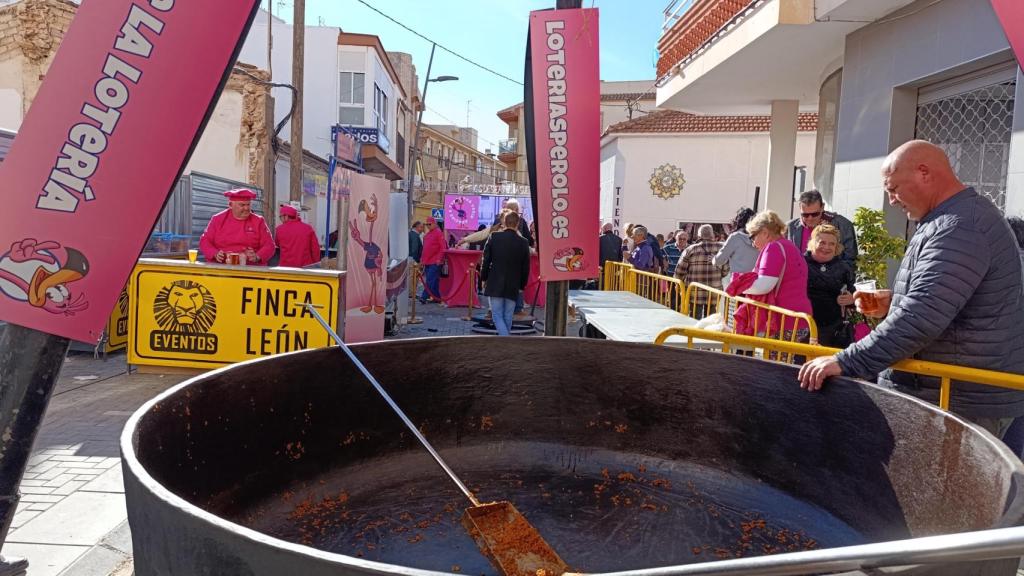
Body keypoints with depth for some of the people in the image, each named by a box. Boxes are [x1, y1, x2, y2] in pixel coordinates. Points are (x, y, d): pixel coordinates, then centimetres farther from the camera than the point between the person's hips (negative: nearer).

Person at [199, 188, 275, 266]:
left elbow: (269, 246, 3)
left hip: (250, 269, -1)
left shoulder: (259, 221, 7)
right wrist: (215, 254, -9)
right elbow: (204, 241, 10)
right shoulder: (217, 219, 10)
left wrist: (257, 257, -15)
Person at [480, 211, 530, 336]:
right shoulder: (523, 242, -2)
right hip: (513, 287, 2)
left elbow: (486, 260, -2)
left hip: (495, 284, -2)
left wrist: (484, 278, 11)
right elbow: (526, 268, 3)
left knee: (497, 315, 1)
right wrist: (521, 285, 15)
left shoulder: (494, 237, -6)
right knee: (507, 317, 12)